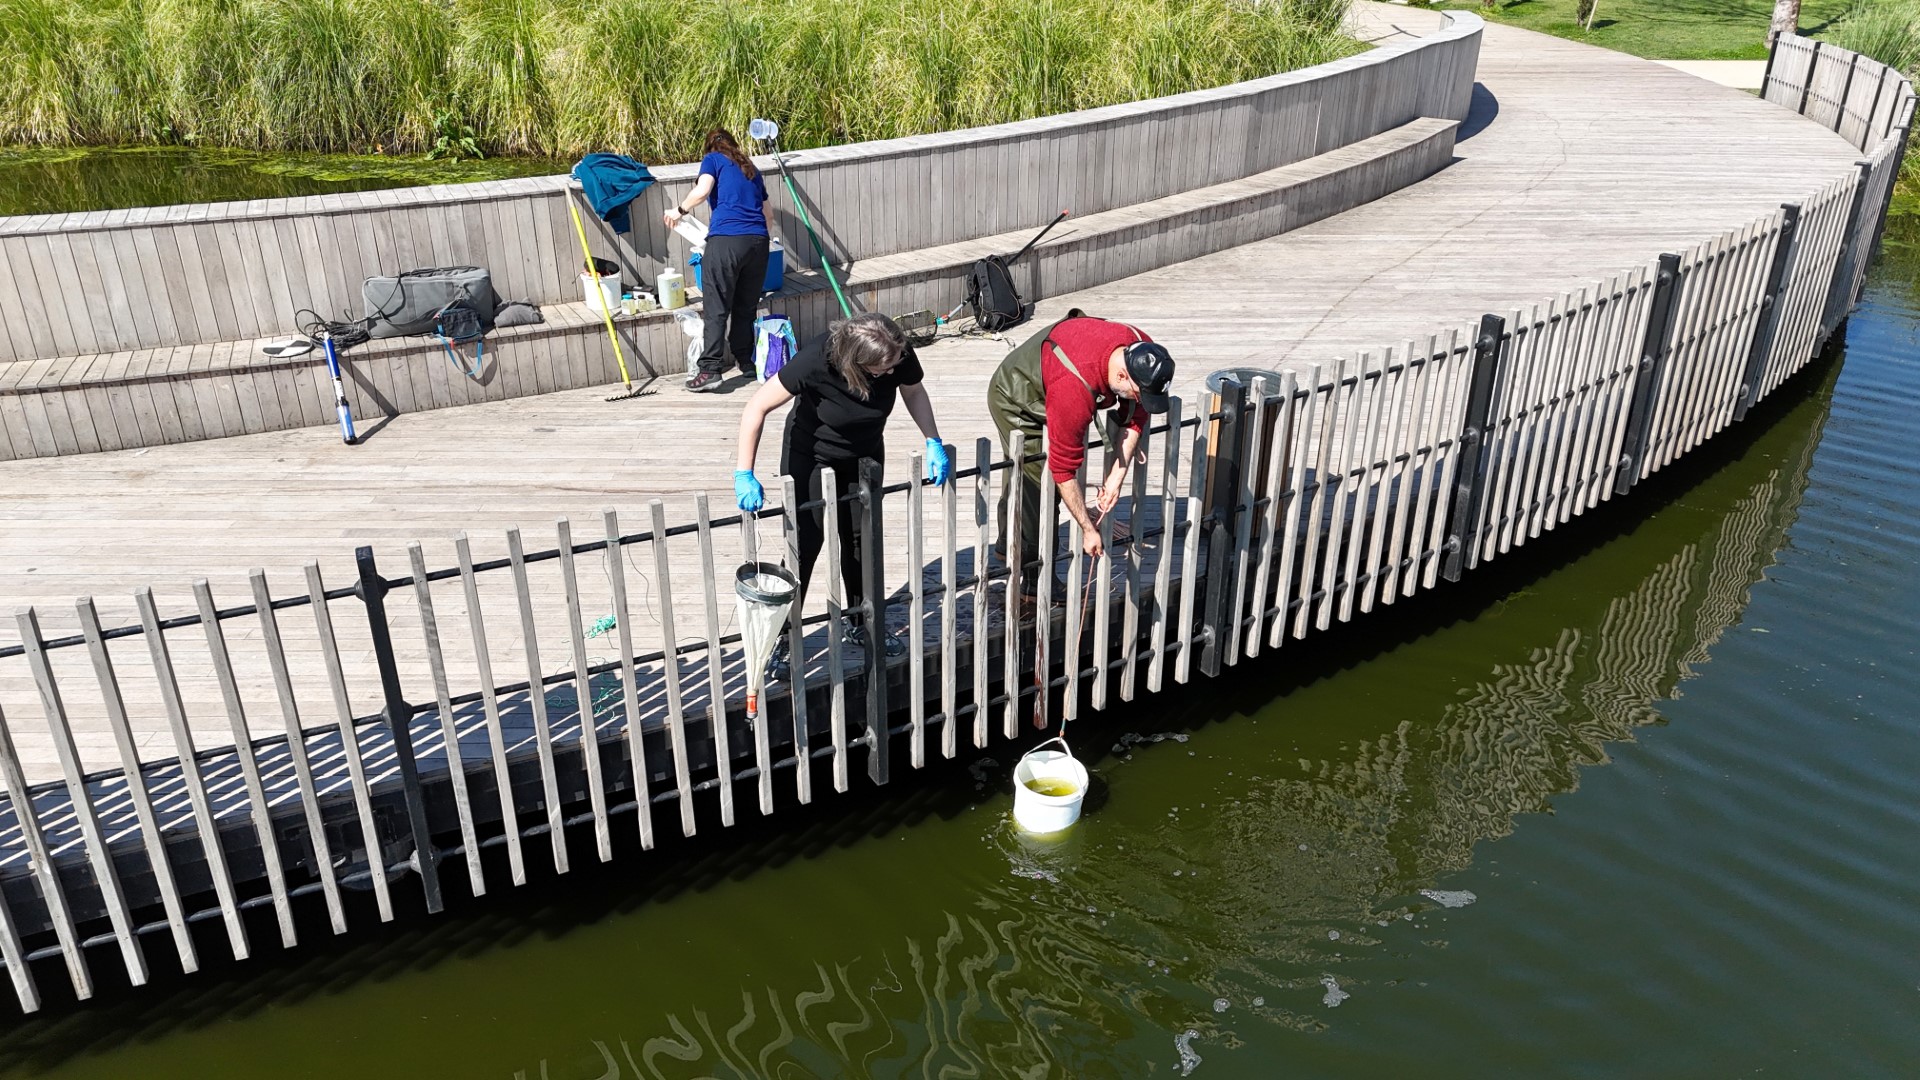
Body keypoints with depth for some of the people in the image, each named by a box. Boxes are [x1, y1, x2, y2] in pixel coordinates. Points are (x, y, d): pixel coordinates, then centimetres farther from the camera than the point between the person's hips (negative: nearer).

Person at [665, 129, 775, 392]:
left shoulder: (713, 159, 12)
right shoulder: (751, 168, 28)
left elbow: (702, 190, -7)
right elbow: (768, 212, 34)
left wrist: (679, 210, 10)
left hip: (726, 240, -5)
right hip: (758, 241, 5)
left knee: (716, 309, -5)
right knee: (746, 307, 15)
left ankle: (711, 370, -9)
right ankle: (746, 361, 19)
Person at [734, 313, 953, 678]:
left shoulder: (899, 354, -27)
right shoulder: (815, 361, -38)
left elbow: (914, 392, -4)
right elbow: (758, 407, -30)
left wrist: (934, 442, -16)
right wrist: (744, 474, -32)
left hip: (865, 452, 4)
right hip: (811, 453, -4)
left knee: (863, 536, 10)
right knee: (806, 539, -8)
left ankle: (862, 624, 27)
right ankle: (781, 637, 3)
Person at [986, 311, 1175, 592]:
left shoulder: (1144, 355, -25)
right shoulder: (1074, 391, -46)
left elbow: (1136, 414, -8)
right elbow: (1063, 468, -37)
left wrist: (1117, 476, -12)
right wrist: (1087, 529, -30)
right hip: (1013, 400, -8)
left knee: (1020, 473, 23)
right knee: (1041, 484, -12)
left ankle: (1008, 547, 43)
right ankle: (1034, 576, 2)